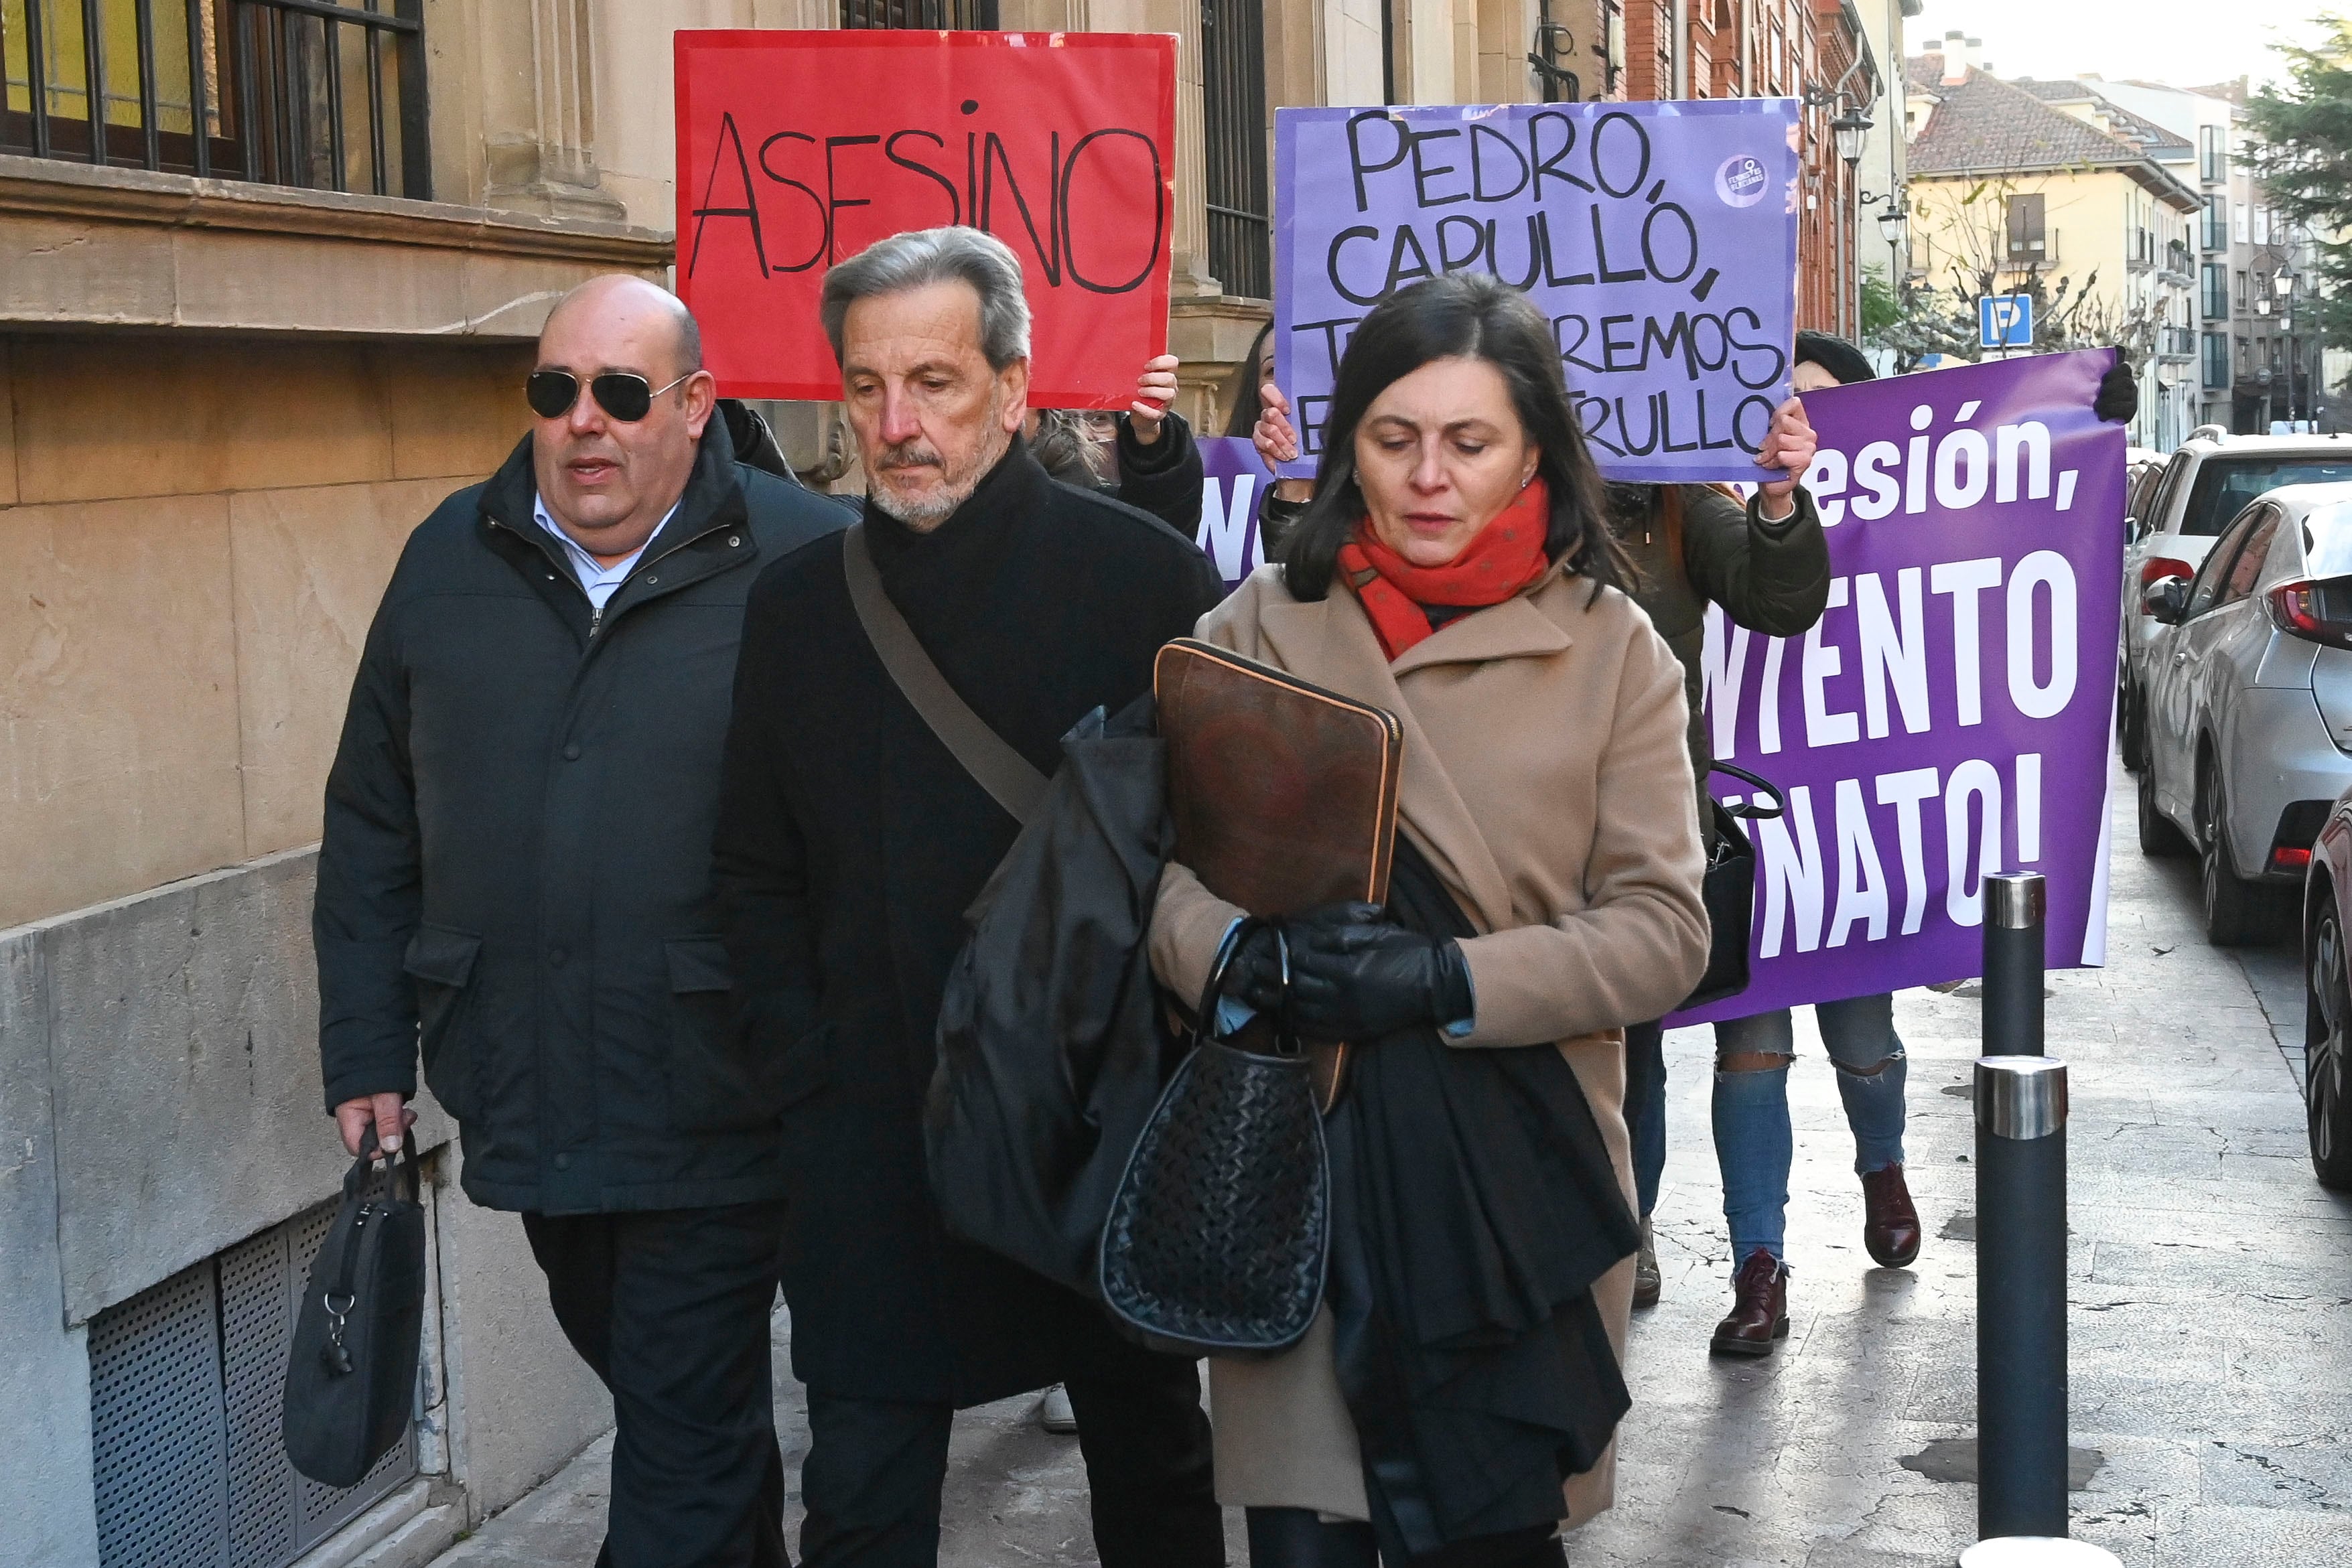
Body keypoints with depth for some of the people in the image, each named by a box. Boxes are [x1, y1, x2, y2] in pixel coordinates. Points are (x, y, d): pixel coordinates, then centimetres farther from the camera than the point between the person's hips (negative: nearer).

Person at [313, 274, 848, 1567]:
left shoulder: (803, 563, -9)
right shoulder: (453, 561, 6)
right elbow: (371, 829, 11)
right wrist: (366, 1052, 9)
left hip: (715, 1108, -5)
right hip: (525, 1103, 5)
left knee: (684, 1433, 0)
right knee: (665, 1396, 21)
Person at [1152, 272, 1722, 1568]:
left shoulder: (1612, 648, 3)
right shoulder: (1260, 628, 5)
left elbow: (1662, 929, -2)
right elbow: (1167, 871, 5)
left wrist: (1445, 980, -15)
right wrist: (1251, 953, -17)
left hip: (1519, 1181, 0)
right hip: (1299, 1169, 0)